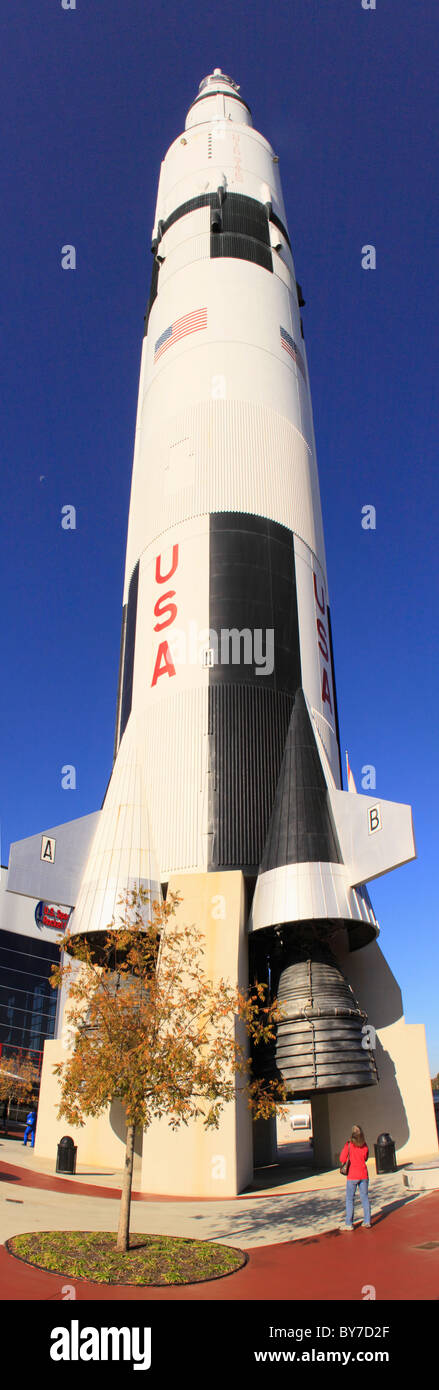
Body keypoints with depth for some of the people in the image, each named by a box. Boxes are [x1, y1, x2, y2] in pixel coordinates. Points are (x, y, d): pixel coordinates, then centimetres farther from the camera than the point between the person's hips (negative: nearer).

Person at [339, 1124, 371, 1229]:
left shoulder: (349, 1144, -12)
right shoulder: (365, 1145, -1)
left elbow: (342, 1159, -11)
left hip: (352, 1175, -4)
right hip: (363, 1174, 4)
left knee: (350, 1199, 3)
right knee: (365, 1198, 14)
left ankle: (349, 1224, 3)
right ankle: (367, 1221, 15)